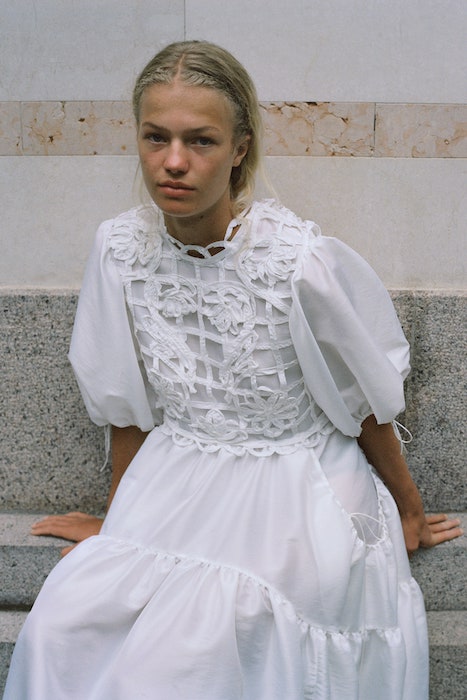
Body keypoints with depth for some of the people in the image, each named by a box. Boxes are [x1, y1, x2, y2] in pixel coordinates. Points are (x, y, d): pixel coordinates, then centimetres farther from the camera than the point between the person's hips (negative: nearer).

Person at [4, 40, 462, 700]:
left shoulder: (304, 261, -21)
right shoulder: (120, 248, -8)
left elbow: (369, 409, -5)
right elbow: (127, 404, 6)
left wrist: (408, 513, 8)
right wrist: (118, 516, 15)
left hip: (294, 495, -3)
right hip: (177, 486, 4)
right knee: (62, 626, -17)